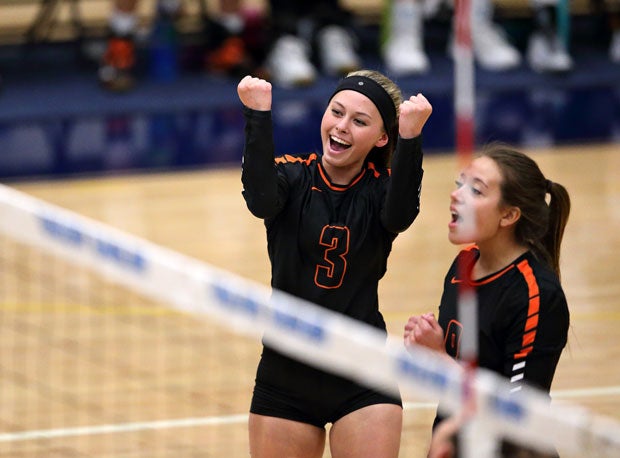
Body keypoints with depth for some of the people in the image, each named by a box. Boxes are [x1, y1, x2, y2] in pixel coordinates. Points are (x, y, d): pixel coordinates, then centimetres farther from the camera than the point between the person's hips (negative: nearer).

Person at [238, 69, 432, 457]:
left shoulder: (383, 187, -3)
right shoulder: (292, 177, -3)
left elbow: (399, 216, -28)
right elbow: (261, 201, -27)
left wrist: (411, 136, -42)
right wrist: (259, 115, -39)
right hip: (286, 378, 1)